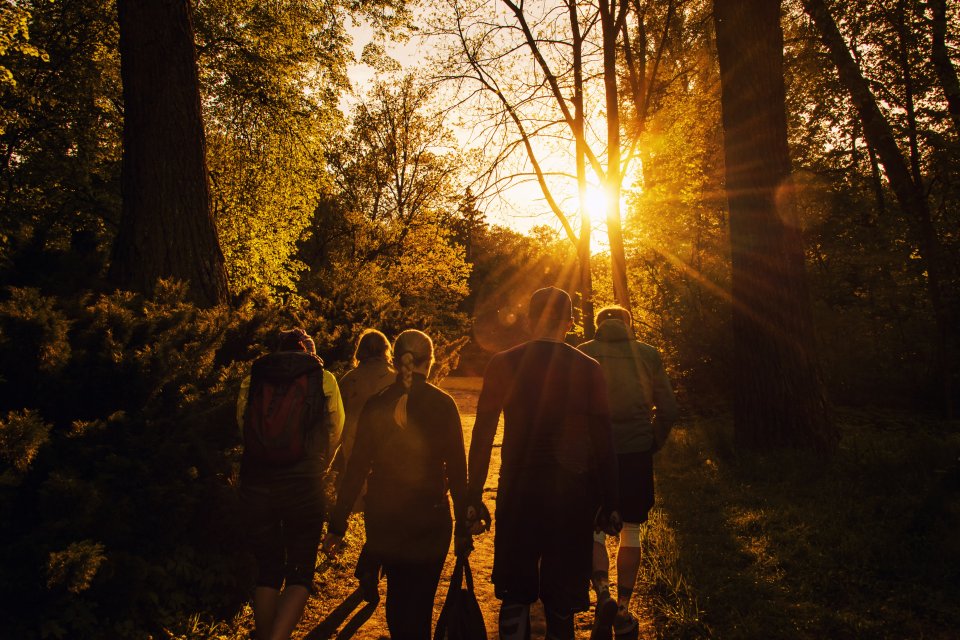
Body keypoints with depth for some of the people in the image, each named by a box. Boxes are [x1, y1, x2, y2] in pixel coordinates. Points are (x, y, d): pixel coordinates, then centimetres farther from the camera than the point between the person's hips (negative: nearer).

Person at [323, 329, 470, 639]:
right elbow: (457, 469, -7)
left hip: (383, 518, 3)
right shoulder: (442, 404, -8)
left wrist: (337, 525, 3)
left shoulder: (376, 405, -3)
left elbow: (356, 468, -3)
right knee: (420, 601, 9)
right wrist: (463, 526, 1)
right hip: (429, 518, -2)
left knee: (397, 591, 24)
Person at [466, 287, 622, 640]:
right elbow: (603, 442, -2)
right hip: (571, 494, 0)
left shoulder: (503, 364, -2)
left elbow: (482, 436, -3)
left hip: (517, 492, 1)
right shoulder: (588, 369, -3)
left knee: (515, 595, 15)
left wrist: (474, 499, 4)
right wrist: (610, 503, 5)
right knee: (561, 603, 13)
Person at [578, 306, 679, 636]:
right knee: (630, 531, 13)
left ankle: (603, 595, -7)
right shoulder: (648, 354, 2)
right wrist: (653, 444, 13)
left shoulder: (583, 354, -1)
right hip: (637, 451, 1)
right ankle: (622, 610, 18)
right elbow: (668, 410, 1)